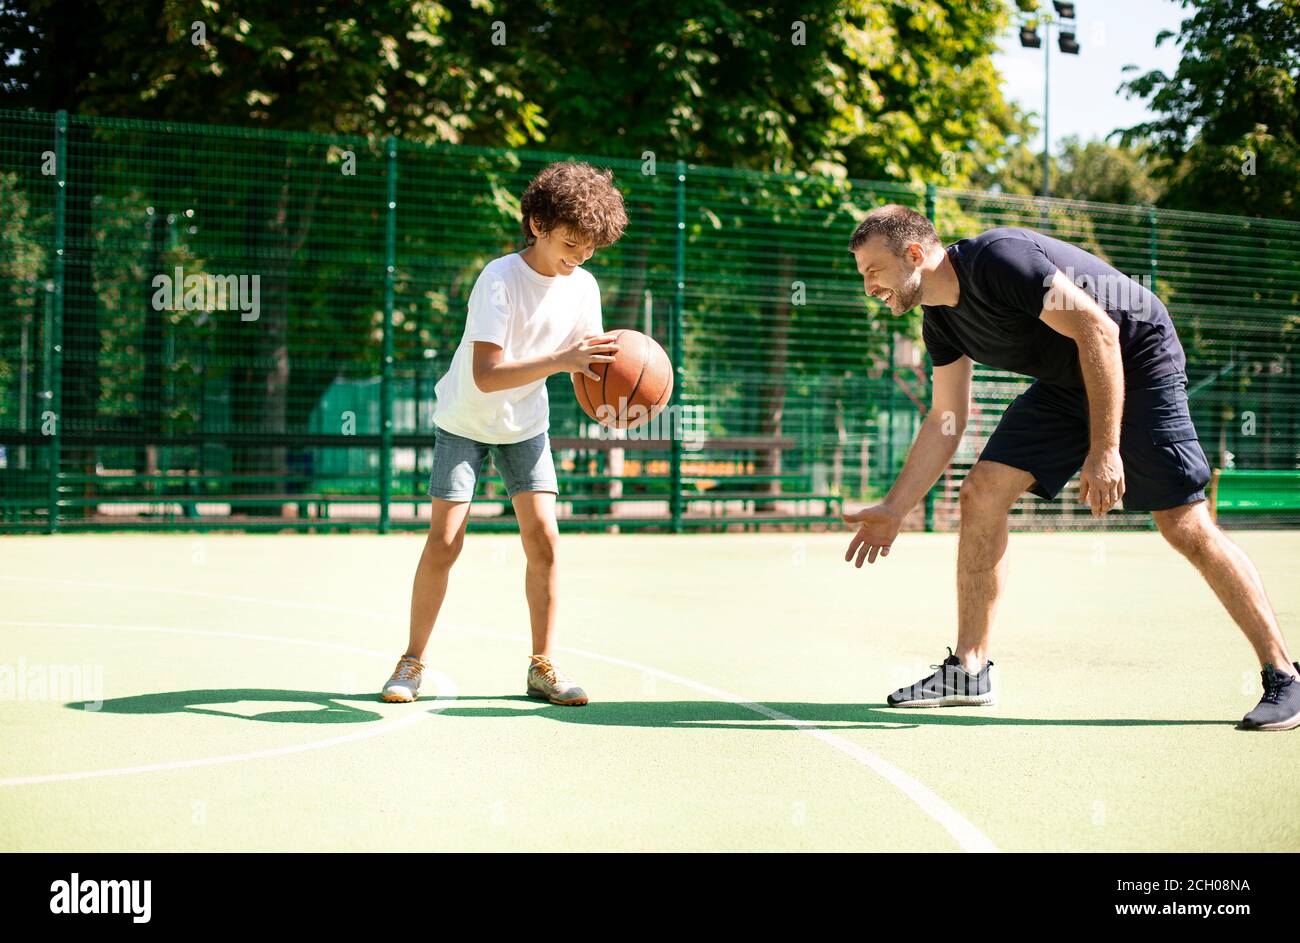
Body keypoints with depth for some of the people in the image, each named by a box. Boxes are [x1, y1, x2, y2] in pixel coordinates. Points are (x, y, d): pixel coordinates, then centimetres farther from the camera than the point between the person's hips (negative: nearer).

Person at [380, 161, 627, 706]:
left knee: (543, 539, -7)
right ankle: (413, 662, 8)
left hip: (526, 427, 4)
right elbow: (485, 375, -35)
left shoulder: (583, 287, -8)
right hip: (465, 422, -4)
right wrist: (559, 360, -44)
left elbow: (586, 362, 0)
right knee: (443, 542, -9)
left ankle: (542, 667, 4)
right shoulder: (499, 280, -26)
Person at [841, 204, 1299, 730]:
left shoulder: (998, 258, -27)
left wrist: (1104, 450, -30)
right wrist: (894, 509, 4)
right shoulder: (940, 321, 0)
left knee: (1186, 529, -14)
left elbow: (1097, 330, -28)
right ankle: (969, 671, 2)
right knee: (982, 493, -4)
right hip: (1063, 384, 8)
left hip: (1137, 364, -8)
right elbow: (945, 422, 10)